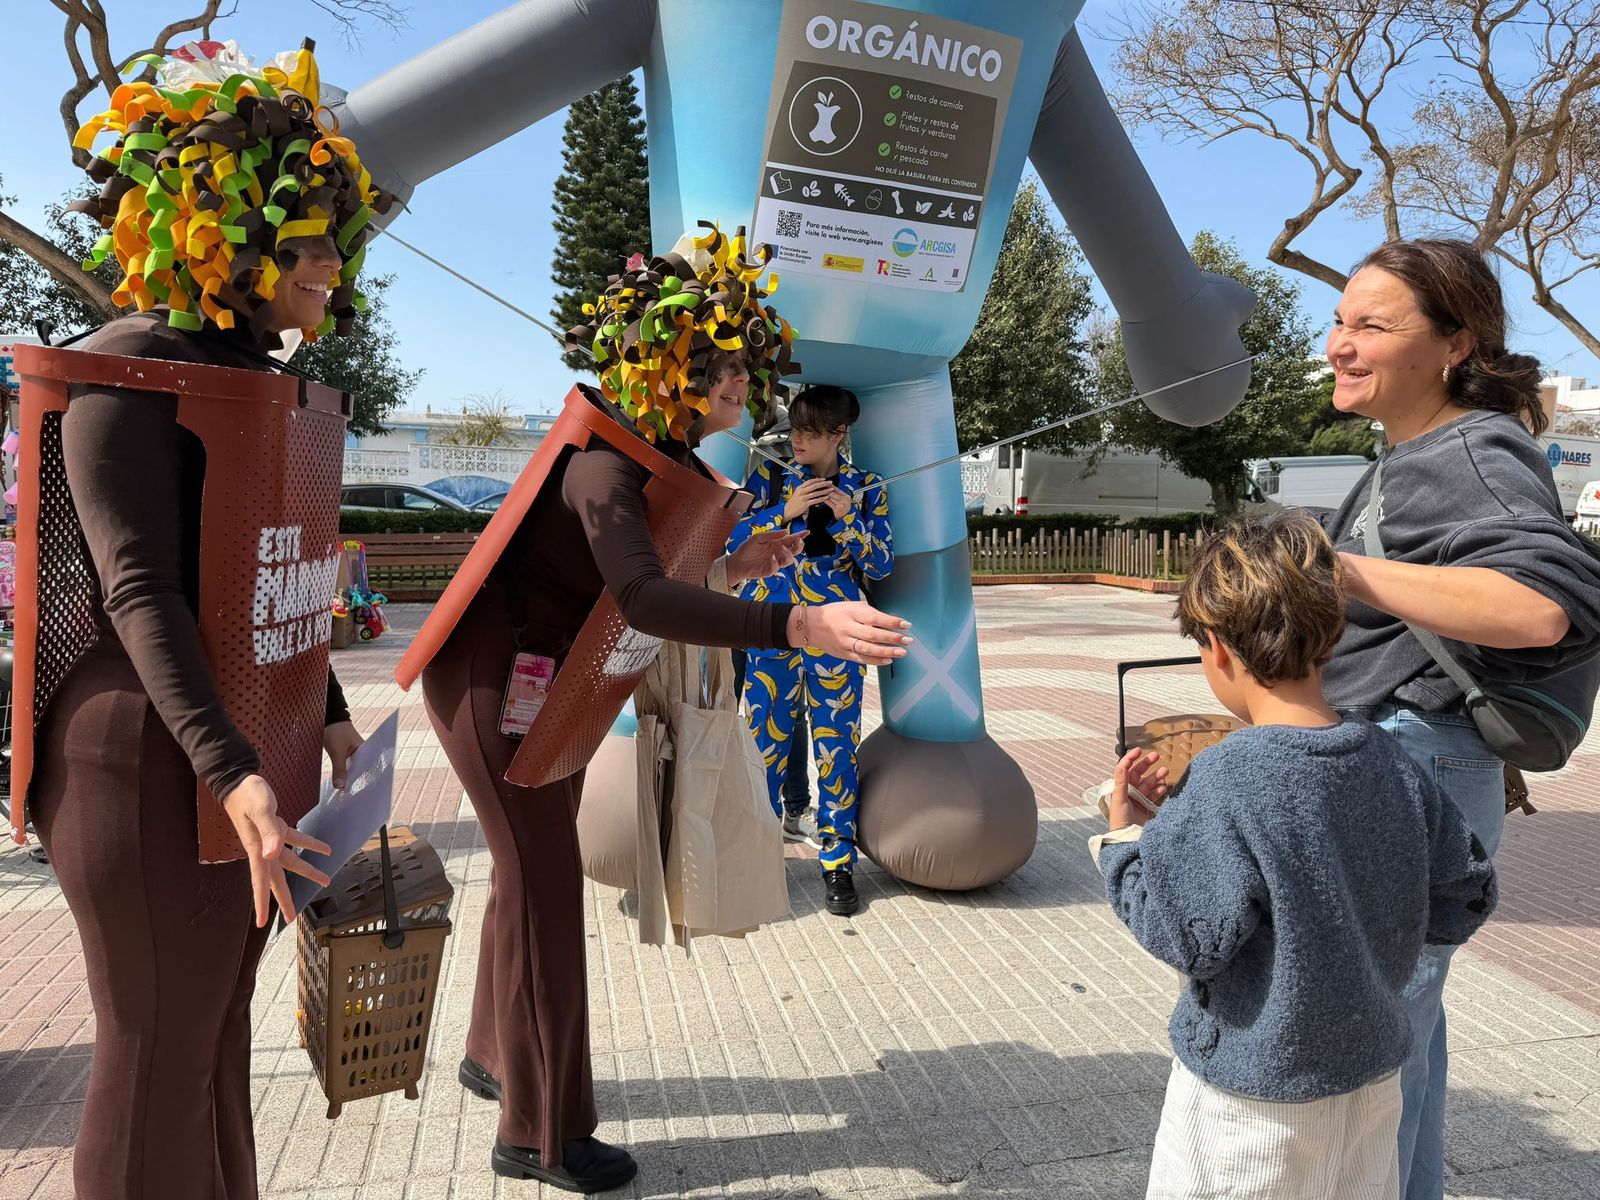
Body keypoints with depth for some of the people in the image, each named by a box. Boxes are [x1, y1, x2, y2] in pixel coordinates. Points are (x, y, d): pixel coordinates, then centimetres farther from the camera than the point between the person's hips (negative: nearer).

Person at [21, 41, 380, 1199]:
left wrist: (331, 714, 17)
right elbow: (138, 589, -21)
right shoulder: (133, 364, -11)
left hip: (254, 744, 8)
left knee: (221, 1032, 18)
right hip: (154, 763, -8)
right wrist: (232, 772, -30)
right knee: (158, 1056, 5)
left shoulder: (262, 377, 13)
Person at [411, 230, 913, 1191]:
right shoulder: (605, 460, -27)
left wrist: (734, 568, -1)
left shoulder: (657, 452, 4)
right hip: (494, 684, -10)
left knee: (532, 875, 20)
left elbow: (638, 575, 9)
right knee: (547, 892, -1)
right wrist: (800, 626, -53)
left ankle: (494, 1056, 42)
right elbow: (641, 598, -44)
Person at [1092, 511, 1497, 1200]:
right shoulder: (1394, 768, -7)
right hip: (1372, 1078, 6)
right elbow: (1462, 903, 2)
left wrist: (1125, 835, -10)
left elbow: (1191, 939, -23)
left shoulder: (1224, 782, -27)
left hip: (1253, 1096, -6)